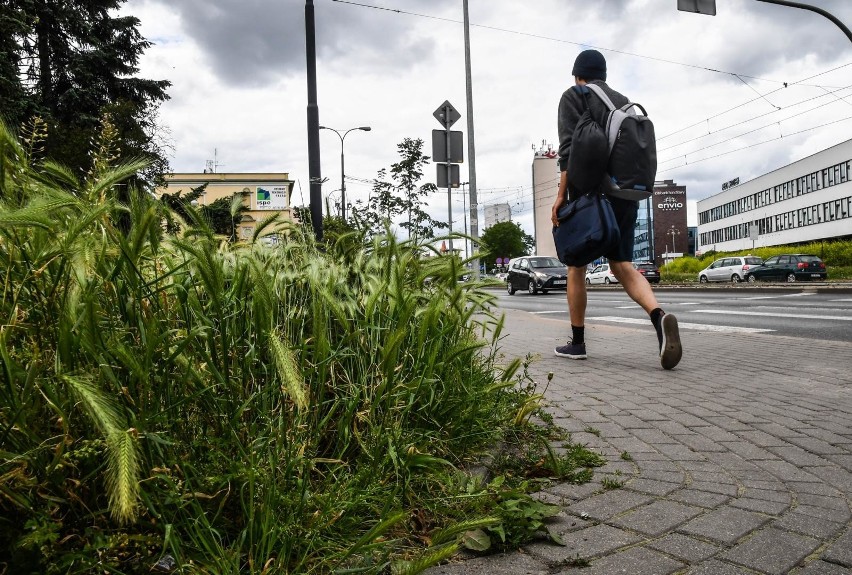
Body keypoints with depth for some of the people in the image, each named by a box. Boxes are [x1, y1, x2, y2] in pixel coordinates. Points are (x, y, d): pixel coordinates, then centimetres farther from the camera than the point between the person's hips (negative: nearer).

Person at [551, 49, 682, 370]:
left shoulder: (573, 96, 3)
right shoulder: (623, 101, 21)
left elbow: (569, 147, -11)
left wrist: (561, 195, -14)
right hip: (625, 193, 5)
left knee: (576, 265, 6)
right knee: (622, 265, 4)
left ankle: (577, 342, 9)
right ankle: (659, 316, -22)